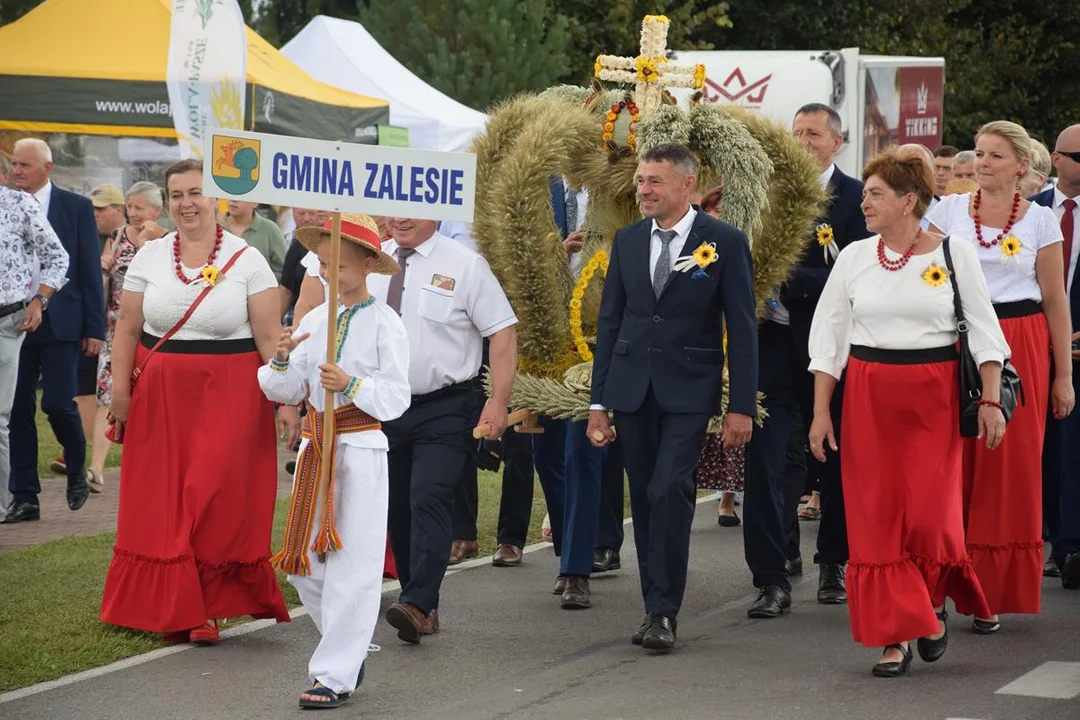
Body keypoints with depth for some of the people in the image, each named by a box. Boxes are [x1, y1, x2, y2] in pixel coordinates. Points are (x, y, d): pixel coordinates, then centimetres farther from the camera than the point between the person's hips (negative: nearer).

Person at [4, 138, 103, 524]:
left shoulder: (77, 207, 1)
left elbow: (90, 271, 1)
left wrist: (95, 328, -3)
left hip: (60, 323, -3)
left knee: (58, 403, -9)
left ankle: (77, 472, 19)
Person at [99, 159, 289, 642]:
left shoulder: (247, 261, -1)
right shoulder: (150, 257, 6)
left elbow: (269, 337, -3)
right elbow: (127, 330, 7)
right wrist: (120, 392, 0)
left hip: (228, 398, -2)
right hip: (161, 396, 3)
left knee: (219, 503, -6)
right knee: (161, 506, 3)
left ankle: (207, 608, 6)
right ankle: (173, 611, 15)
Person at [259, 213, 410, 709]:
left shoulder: (384, 324, -5)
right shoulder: (314, 320, 10)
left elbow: (397, 398, -9)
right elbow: (286, 391, 11)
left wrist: (352, 383, -22)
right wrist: (282, 360, -9)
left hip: (361, 448, -6)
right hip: (315, 445, 6)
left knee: (352, 565, -5)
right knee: (304, 565, 7)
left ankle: (336, 674, -2)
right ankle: (351, 645, 27)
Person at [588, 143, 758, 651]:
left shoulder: (724, 242, -3)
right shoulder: (627, 241, 9)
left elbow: (742, 329, -3)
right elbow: (609, 322, 12)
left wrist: (741, 407, -7)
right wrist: (598, 402, 8)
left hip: (688, 391, -4)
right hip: (632, 390, 4)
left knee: (669, 491, -17)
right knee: (645, 499, 7)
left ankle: (664, 612, -12)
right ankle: (656, 608, 16)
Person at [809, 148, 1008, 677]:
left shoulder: (953, 254, 0)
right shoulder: (854, 258, 6)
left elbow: (984, 331, 2)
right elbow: (828, 336, 7)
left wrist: (991, 400, -7)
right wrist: (821, 412, 2)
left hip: (935, 394, -2)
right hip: (868, 395, 2)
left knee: (930, 515, -8)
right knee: (876, 519, -1)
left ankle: (934, 602, 21)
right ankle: (894, 637, 7)